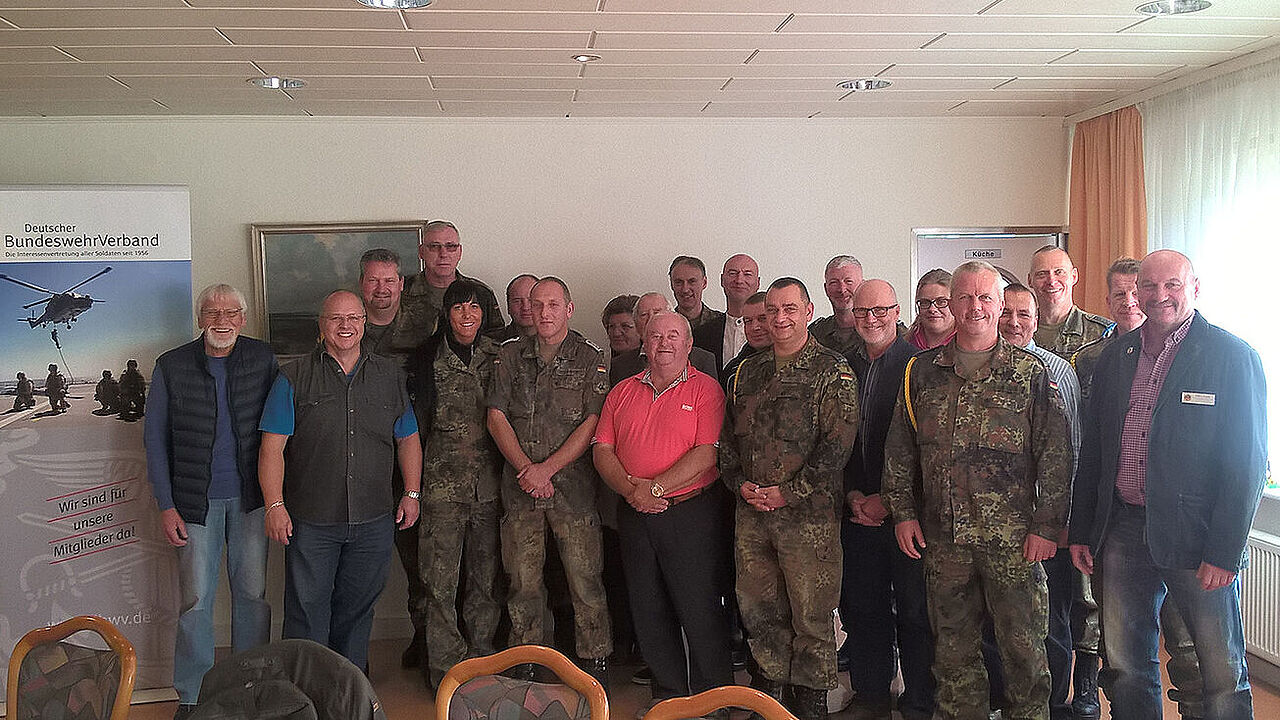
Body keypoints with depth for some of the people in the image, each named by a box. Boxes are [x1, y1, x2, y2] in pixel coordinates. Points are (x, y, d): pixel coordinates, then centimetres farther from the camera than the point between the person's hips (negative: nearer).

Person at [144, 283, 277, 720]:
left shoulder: (262, 359, 1)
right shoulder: (172, 367, -2)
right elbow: (155, 438, 1)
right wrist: (166, 506, -3)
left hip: (251, 497, 1)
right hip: (196, 501, -1)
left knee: (253, 593, 8)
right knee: (196, 600, 1)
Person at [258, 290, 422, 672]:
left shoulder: (390, 376, 9)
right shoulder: (295, 377, 0)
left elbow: (408, 439, 15)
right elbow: (272, 446, -4)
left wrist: (412, 493, 8)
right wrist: (275, 505, -11)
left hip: (374, 521, 3)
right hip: (310, 521, -2)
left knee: (358, 608, 12)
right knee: (307, 609, 2)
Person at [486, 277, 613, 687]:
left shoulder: (590, 359, 2)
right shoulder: (511, 355, 11)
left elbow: (591, 423, -5)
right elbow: (497, 415, 6)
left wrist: (547, 468, -12)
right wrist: (525, 468, -6)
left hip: (572, 486, -2)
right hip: (520, 488, 3)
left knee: (584, 581, -3)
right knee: (523, 582, 6)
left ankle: (595, 666, 8)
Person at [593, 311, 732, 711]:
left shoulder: (705, 389, -2)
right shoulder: (622, 392, 13)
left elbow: (708, 452, -12)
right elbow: (602, 449, 7)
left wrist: (655, 487, -17)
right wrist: (630, 489, -11)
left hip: (691, 512, -5)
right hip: (634, 515, 5)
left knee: (700, 612, -1)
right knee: (648, 611, 12)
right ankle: (668, 693, 27)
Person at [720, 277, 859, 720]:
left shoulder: (832, 370, -5)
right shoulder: (747, 372, 13)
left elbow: (838, 444, -12)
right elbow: (728, 435, 16)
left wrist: (788, 492, -15)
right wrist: (740, 484, -1)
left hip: (809, 514, -5)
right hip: (750, 513, 5)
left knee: (811, 614, 3)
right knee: (757, 608, 14)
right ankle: (771, 682, 31)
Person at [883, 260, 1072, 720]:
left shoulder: (1031, 373, 0)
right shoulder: (921, 373, 8)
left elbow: (1056, 456, -2)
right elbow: (899, 450, 12)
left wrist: (1046, 526, -7)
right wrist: (903, 511, 7)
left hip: (1013, 539, -3)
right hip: (942, 537, 3)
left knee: (1023, 647, 4)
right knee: (953, 649, 13)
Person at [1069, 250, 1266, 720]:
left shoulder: (1233, 356, -6)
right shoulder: (1114, 357, 9)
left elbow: (1248, 463, -9)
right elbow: (1091, 449, 12)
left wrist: (1224, 552, -14)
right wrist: (1081, 531, 9)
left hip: (1199, 538, -4)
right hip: (1123, 532, 4)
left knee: (1222, 674, 7)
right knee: (1125, 668, 13)